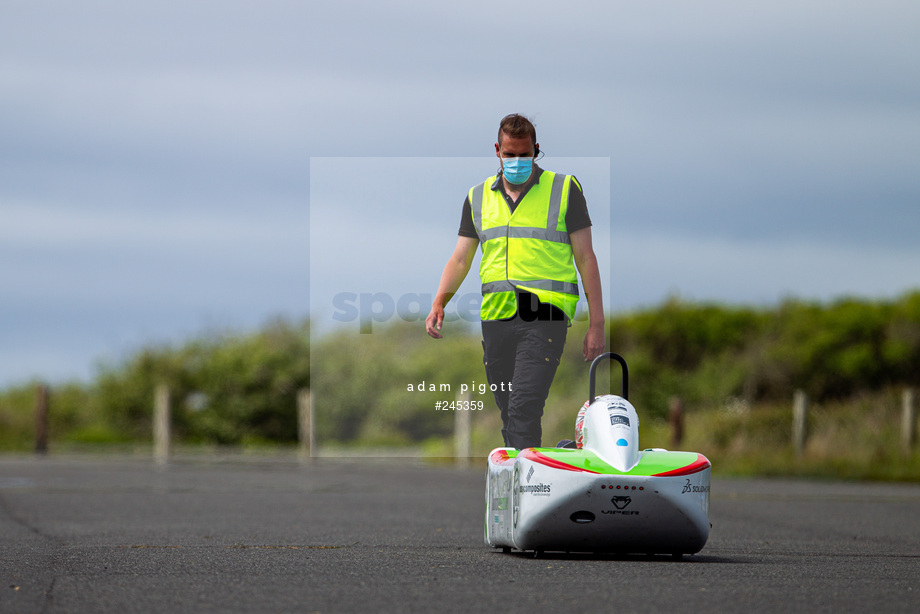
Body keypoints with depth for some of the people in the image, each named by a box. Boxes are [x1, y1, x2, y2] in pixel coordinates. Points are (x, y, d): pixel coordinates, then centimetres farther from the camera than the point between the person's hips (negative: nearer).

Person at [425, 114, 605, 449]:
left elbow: (585, 257, 5)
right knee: (509, 416, 7)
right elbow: (460, 259, 17)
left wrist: (596, 324, 0)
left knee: (523, 411, -18)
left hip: (543, 316, -4)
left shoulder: (564, 189, 6)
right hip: (495, 317, 5)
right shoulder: (478, 197, 16)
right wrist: (438, 303, -2)